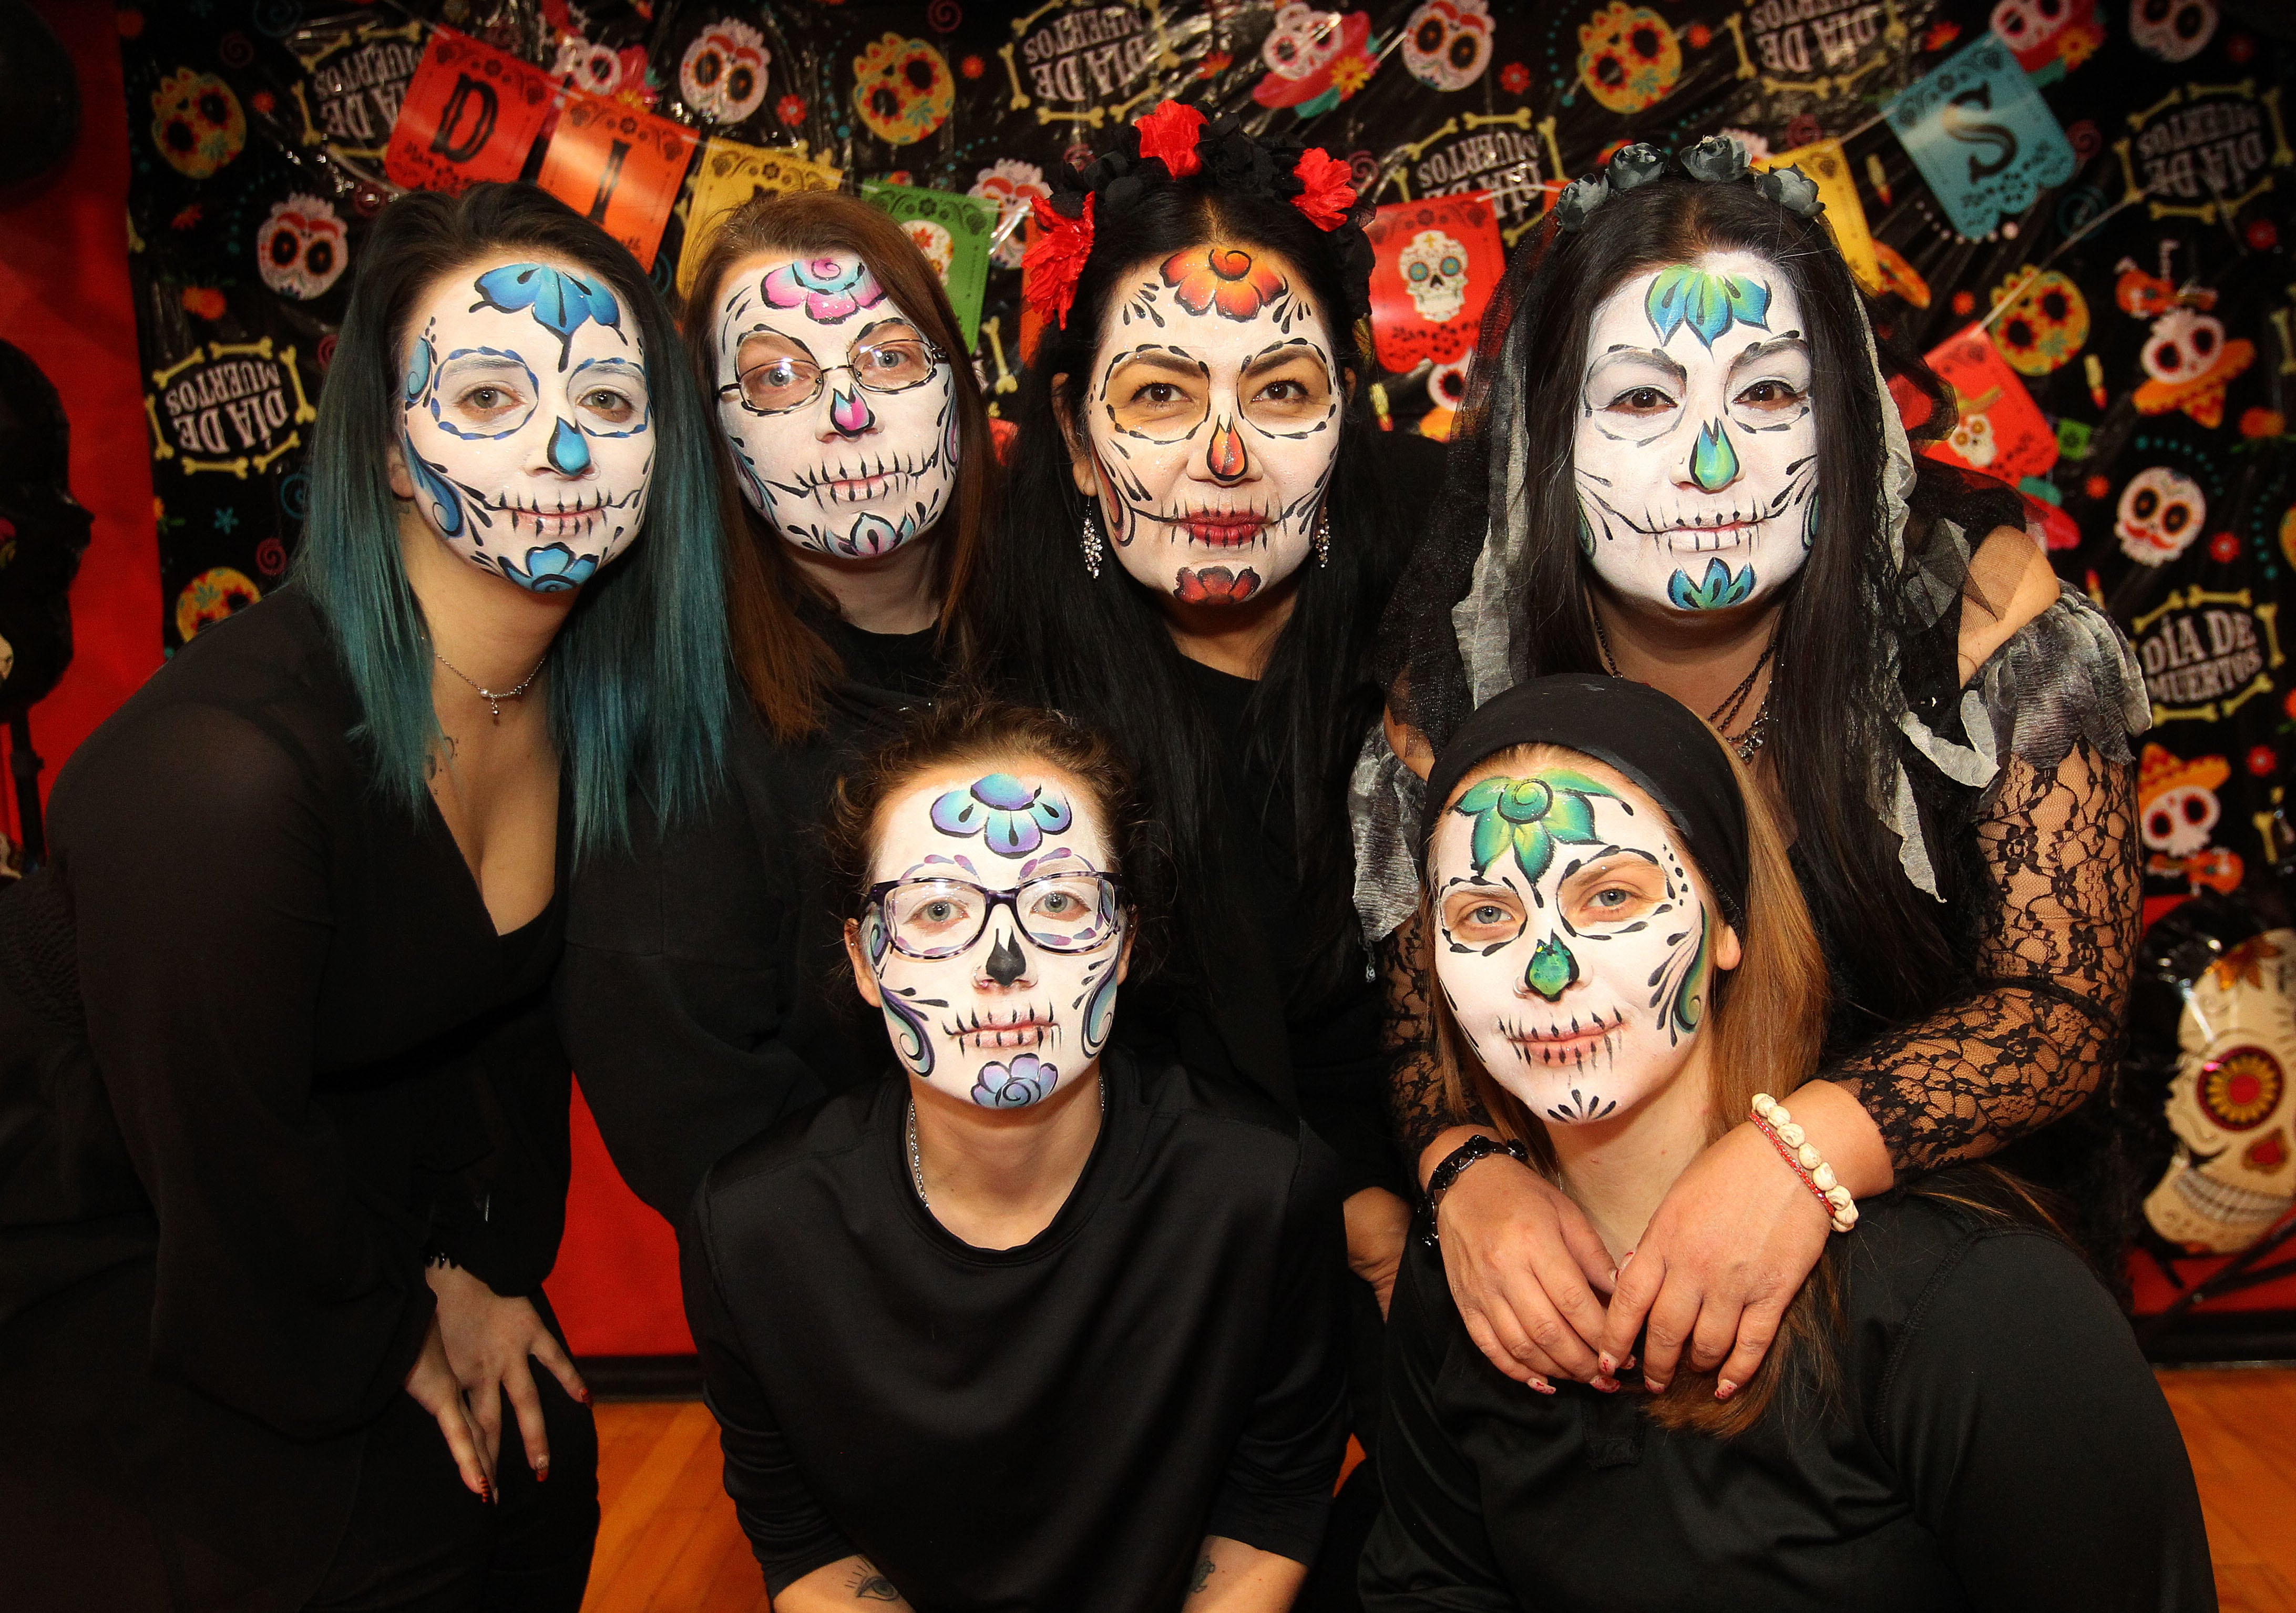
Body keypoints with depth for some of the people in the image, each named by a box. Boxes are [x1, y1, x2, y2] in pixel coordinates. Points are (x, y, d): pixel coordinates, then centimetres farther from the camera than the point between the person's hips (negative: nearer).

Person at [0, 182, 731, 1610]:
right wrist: (388, 1339, -6)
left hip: (361, 1219, 6)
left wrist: (487, 1262, 2)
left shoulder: (596, 697, -12)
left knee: (540, 1486, 9)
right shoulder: (223, 766, -35)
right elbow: (223, 1147, -22)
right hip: (117, 1270, -6)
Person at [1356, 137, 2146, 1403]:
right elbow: (1422, 1014, -2)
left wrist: (1811, 1147, -32)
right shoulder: (1460, 672, -10)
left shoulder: (1974, 602, -13)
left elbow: (2067, 1000, -13)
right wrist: (1465, 1173, -26)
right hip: (1586, 1266, 1)